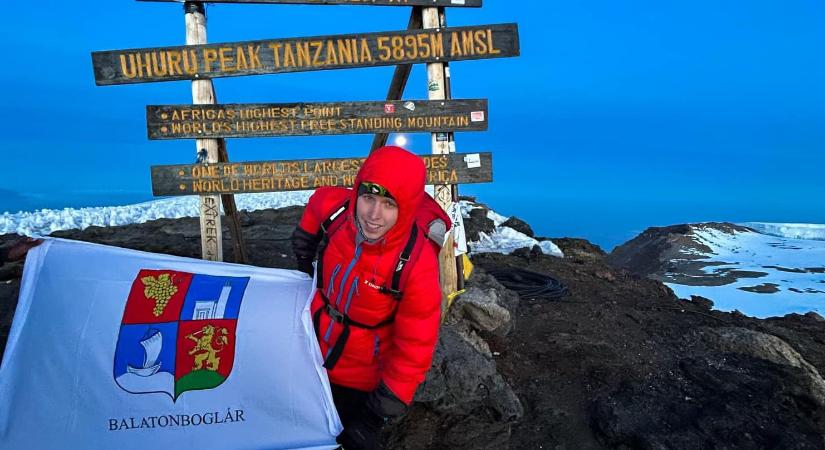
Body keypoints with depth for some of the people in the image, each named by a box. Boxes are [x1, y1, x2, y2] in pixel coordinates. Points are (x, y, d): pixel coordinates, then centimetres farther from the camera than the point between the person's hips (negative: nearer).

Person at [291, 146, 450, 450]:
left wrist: (380, 411, -19)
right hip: (312, 355, 5)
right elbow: (318, 201, 3)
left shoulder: (417, 266, -35)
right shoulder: (333, 209, -25)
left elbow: (414, 348, -24)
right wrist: (304, 255, 11)